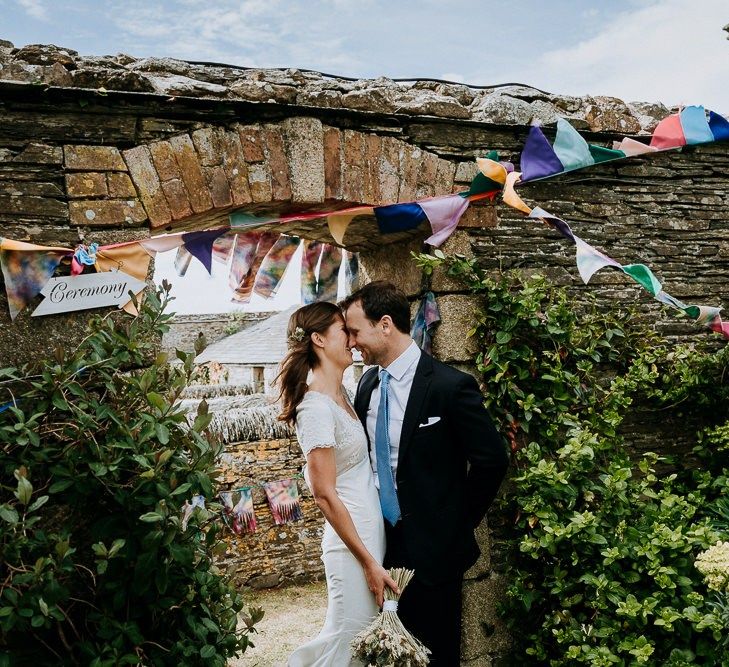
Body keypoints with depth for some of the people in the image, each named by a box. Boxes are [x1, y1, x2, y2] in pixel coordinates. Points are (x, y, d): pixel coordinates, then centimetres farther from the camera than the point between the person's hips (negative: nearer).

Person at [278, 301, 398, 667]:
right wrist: (369, 562, -16)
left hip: (372, 530, 9)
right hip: (352, 541, -9)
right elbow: (325, 494, -20)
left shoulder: (340, 393, 7)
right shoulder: (316, 407, -20)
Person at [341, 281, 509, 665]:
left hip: (431, 547, -6)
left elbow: (492, 460, -13)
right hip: (380, 540, 6)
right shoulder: (367, 384, 4)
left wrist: (458, 522, -6)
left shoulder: (449, 385, -17)